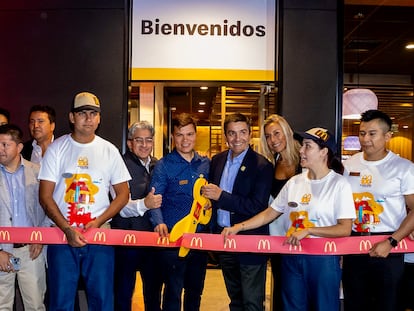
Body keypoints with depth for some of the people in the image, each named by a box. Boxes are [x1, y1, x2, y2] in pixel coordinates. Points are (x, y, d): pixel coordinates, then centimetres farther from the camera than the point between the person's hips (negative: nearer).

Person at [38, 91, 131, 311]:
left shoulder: (109, 150, 4)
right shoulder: (57, 148, 1)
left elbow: (123, 194, 6)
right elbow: (45, 196, -2)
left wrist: (97, 222, -8)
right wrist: (67, 229, -13)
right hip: (61, 234, 0)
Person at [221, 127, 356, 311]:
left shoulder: (339, 184, -8)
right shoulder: (294, 182, 5)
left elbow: (345, 229, -12)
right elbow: (269, 214, 8)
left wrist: (308, 230, -19)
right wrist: (238, 227, 0)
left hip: (323, 259, -4)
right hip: (291, 258, 4)